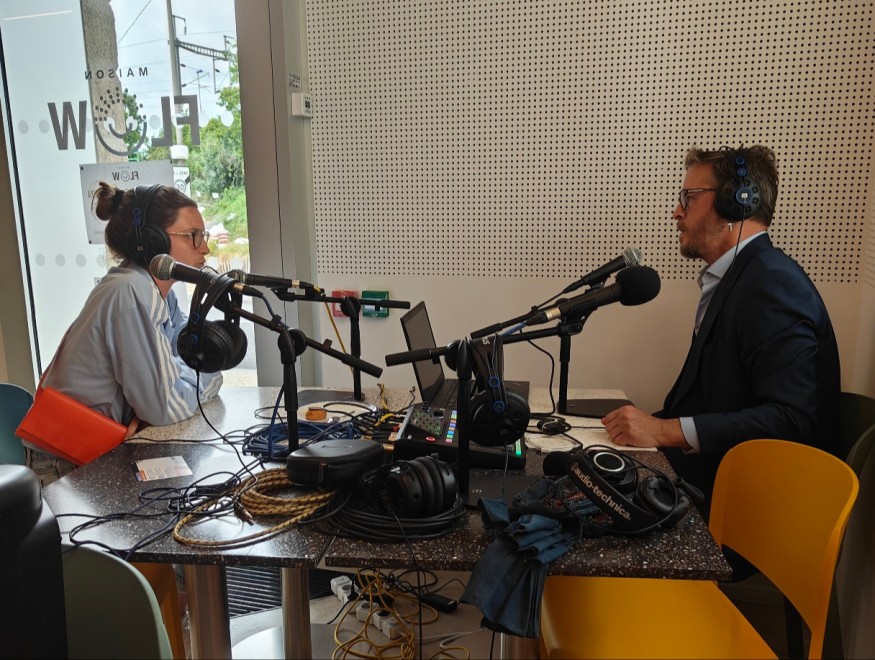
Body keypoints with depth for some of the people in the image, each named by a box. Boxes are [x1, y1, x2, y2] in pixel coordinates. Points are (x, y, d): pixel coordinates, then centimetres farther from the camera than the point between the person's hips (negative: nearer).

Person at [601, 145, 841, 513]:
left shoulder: (773, 282, -16)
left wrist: (665, 430, -26)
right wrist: (648, 424, 0)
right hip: (707, 476, 8)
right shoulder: (732, 280, 12)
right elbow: (712, 402, 12)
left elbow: (791, 418, -24)